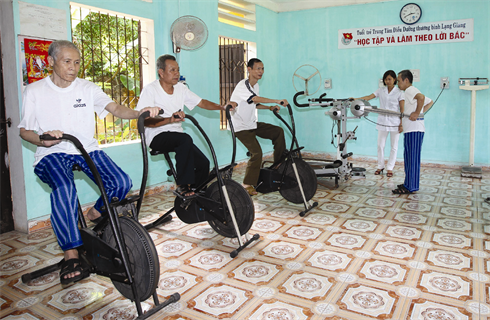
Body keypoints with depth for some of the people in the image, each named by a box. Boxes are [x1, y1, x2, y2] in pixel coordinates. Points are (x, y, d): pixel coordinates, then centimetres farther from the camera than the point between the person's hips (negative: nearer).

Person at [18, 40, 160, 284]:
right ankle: (71, 256, -28)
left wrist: (141, 113, -30)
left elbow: (115, 109, -9)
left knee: (121, 183, -22)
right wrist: (42, 140, -19)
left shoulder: (87, 88, 7)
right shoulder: (34, 91, 4)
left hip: (87, 149, 2)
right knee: (64, 188, -35)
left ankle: (94, 215, 10)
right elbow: (24, 130, 5)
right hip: (52, 154, -2)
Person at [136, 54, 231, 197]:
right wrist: (170, 120, -33)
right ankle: (183, 186, -25)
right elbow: (144, 120, -19)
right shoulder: (150, 90, -9)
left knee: (203, 163, -13)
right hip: (157, 137, -6)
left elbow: (201, 102, 10)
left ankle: (192, 192, 11)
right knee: (185, 139, -36)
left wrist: (222, 107, -6)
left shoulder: (181, 88, 10)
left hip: (177, 135, 6)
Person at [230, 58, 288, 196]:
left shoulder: (255, 85, 10)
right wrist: (278, 101, -37)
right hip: (242, 127, -9)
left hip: (252, 124, 9)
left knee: (278, 131, 4)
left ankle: (279, 164, 15)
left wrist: (270, 107, 6)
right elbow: (255, 99, -35)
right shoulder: (243, 85, -19)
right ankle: (248, 185, -7)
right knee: (257, 153, -18)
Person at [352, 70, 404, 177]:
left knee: (394, 146, 4)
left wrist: (402, 123, -10)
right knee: (380, 145, 4)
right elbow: (369, 97, -1)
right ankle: (380, 166, 18)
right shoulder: (381, 90, 9)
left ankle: (390, 168, 13)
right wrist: (356, 99, -17)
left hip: (394, 122, -2)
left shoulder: (399, 92, 0)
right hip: (382, 122, 3)